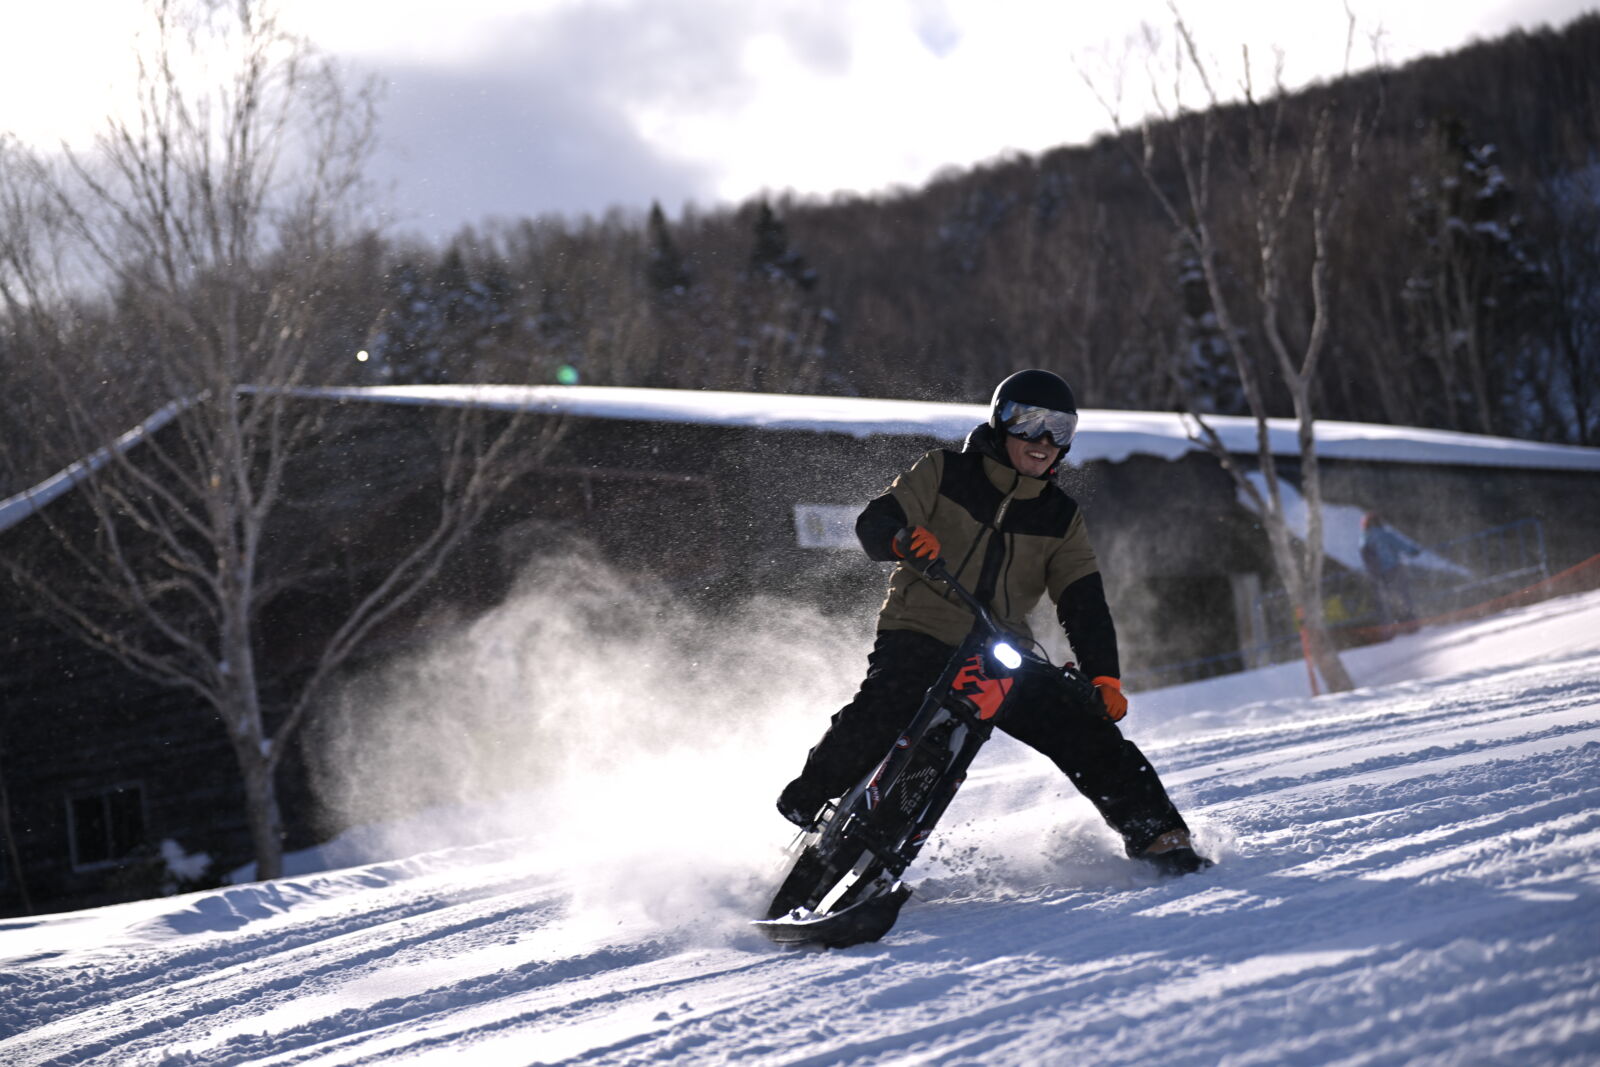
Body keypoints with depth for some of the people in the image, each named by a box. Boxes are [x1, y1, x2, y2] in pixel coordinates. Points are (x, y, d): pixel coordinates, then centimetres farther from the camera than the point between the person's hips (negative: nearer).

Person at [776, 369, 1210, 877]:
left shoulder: (1061, 519, 14)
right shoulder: (945, 473, 6)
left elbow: (1085, 605, 9)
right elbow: (873, 522, 0)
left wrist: (1103, 676, -7)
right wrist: (901, 538, -25)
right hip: (919, 638, -3)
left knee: (1087, 731, -11)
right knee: (876, 718, -31)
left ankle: (1158, 836, -4)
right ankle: (806, 808, -18)